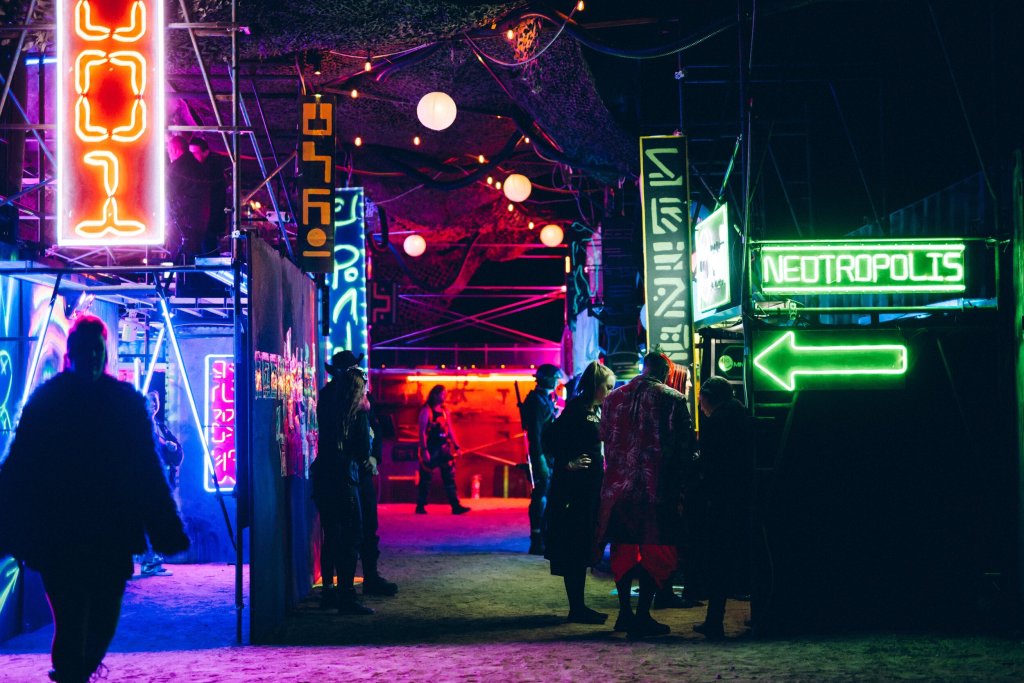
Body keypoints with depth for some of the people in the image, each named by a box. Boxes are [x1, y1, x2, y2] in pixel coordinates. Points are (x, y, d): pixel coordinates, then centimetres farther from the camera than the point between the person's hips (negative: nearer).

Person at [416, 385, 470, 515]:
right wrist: (424, 450, -19)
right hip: (430, 450, -6)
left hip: (444, 449, 6)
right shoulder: (426, 411, -8)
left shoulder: (445, 410, 13)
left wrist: (456, 446, 10)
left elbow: (450, 430, 16)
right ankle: (420, 506, 10)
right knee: (425, 479, 1)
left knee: (450, 477, 1)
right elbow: (422, 431, -13)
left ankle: (455, 506, -2)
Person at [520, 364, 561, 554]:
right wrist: (541, 461, -24)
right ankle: (537, 543, -5)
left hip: (550, 456, 10)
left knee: (548, 498, 14)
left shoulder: (546, 399, 18)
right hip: (543, 457, -10)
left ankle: (544, 539, 21)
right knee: (540, 498, -7)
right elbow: (534, 433, -19)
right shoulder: (537, 401, -12)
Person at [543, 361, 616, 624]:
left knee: (583, 547, 12)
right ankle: (576, 608, -1)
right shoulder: (577, 408, -13)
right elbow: (553, 436, -20)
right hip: (575, 486, -10)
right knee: (574, 546, -5)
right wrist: (567, 463, -18)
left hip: (591, 486, 10)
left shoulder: (596, 410, 15)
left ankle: (579, 607, 18)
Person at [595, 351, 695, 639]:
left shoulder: (614, 398, 7)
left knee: (624, 549, 15)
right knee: (656, 551, 4)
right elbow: (686, 444, -6)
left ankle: (625, 612, 19)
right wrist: (679, 474, 6)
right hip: (658, 485, -4)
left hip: (619, 483, 4)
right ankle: (642, 616, 0)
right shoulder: (673, 400, -6)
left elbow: (605, 439, 11)